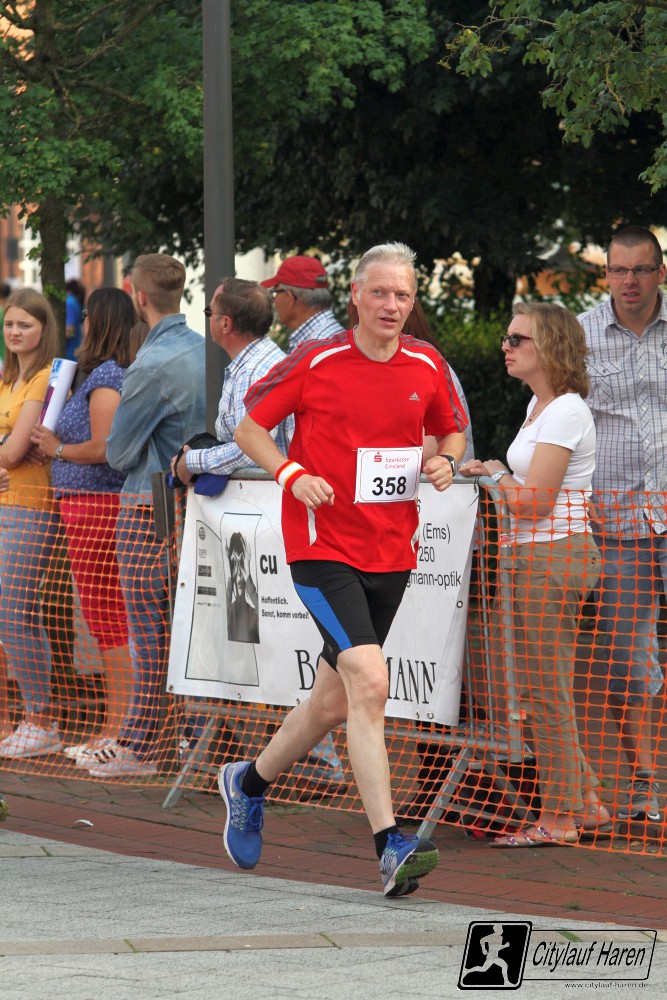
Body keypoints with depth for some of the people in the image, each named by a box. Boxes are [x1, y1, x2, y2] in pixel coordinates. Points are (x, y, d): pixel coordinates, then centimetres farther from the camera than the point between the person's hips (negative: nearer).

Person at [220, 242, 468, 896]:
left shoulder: (426, 366, 4)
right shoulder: (315, 362, -7)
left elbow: (451, 430, 21)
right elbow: (249, 426, 2)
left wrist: (444, 460, -2)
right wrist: (291, 474, -15)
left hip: (391, 552, 5)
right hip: (322, 546, -5)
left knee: (334, 700, 15)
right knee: (368, 681, -22)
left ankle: (249, 783, 42)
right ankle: (390, 848, -26)